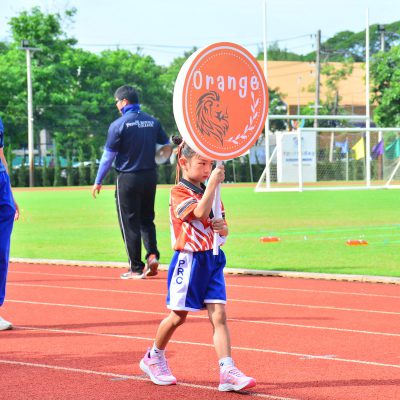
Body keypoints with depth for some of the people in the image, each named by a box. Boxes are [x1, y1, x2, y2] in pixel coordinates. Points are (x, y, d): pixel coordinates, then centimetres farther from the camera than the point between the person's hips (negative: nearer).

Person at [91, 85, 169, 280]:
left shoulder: (119, 124, -11)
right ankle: (152, 254, -3)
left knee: (130, 223, 3)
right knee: (147, 219, 18)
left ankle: (136, 269, 4)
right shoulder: (152, 122, 4)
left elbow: (108, 155, -8)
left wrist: (98, 181, 1)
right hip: (150, 176, 5)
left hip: (128, 179, -5)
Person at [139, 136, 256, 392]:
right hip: (189, 261, -6)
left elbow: (222, 231, 17)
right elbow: (201, 213, -28)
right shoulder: (179, 193, -10)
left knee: (219, 315, -6)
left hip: (212, 260, 6)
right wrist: (213, 183, -27)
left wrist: (223, 227, -6)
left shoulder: (209, 193, 13)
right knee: (178, 316, 6)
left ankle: (228, 372, -13)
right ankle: (154, 358, 30)